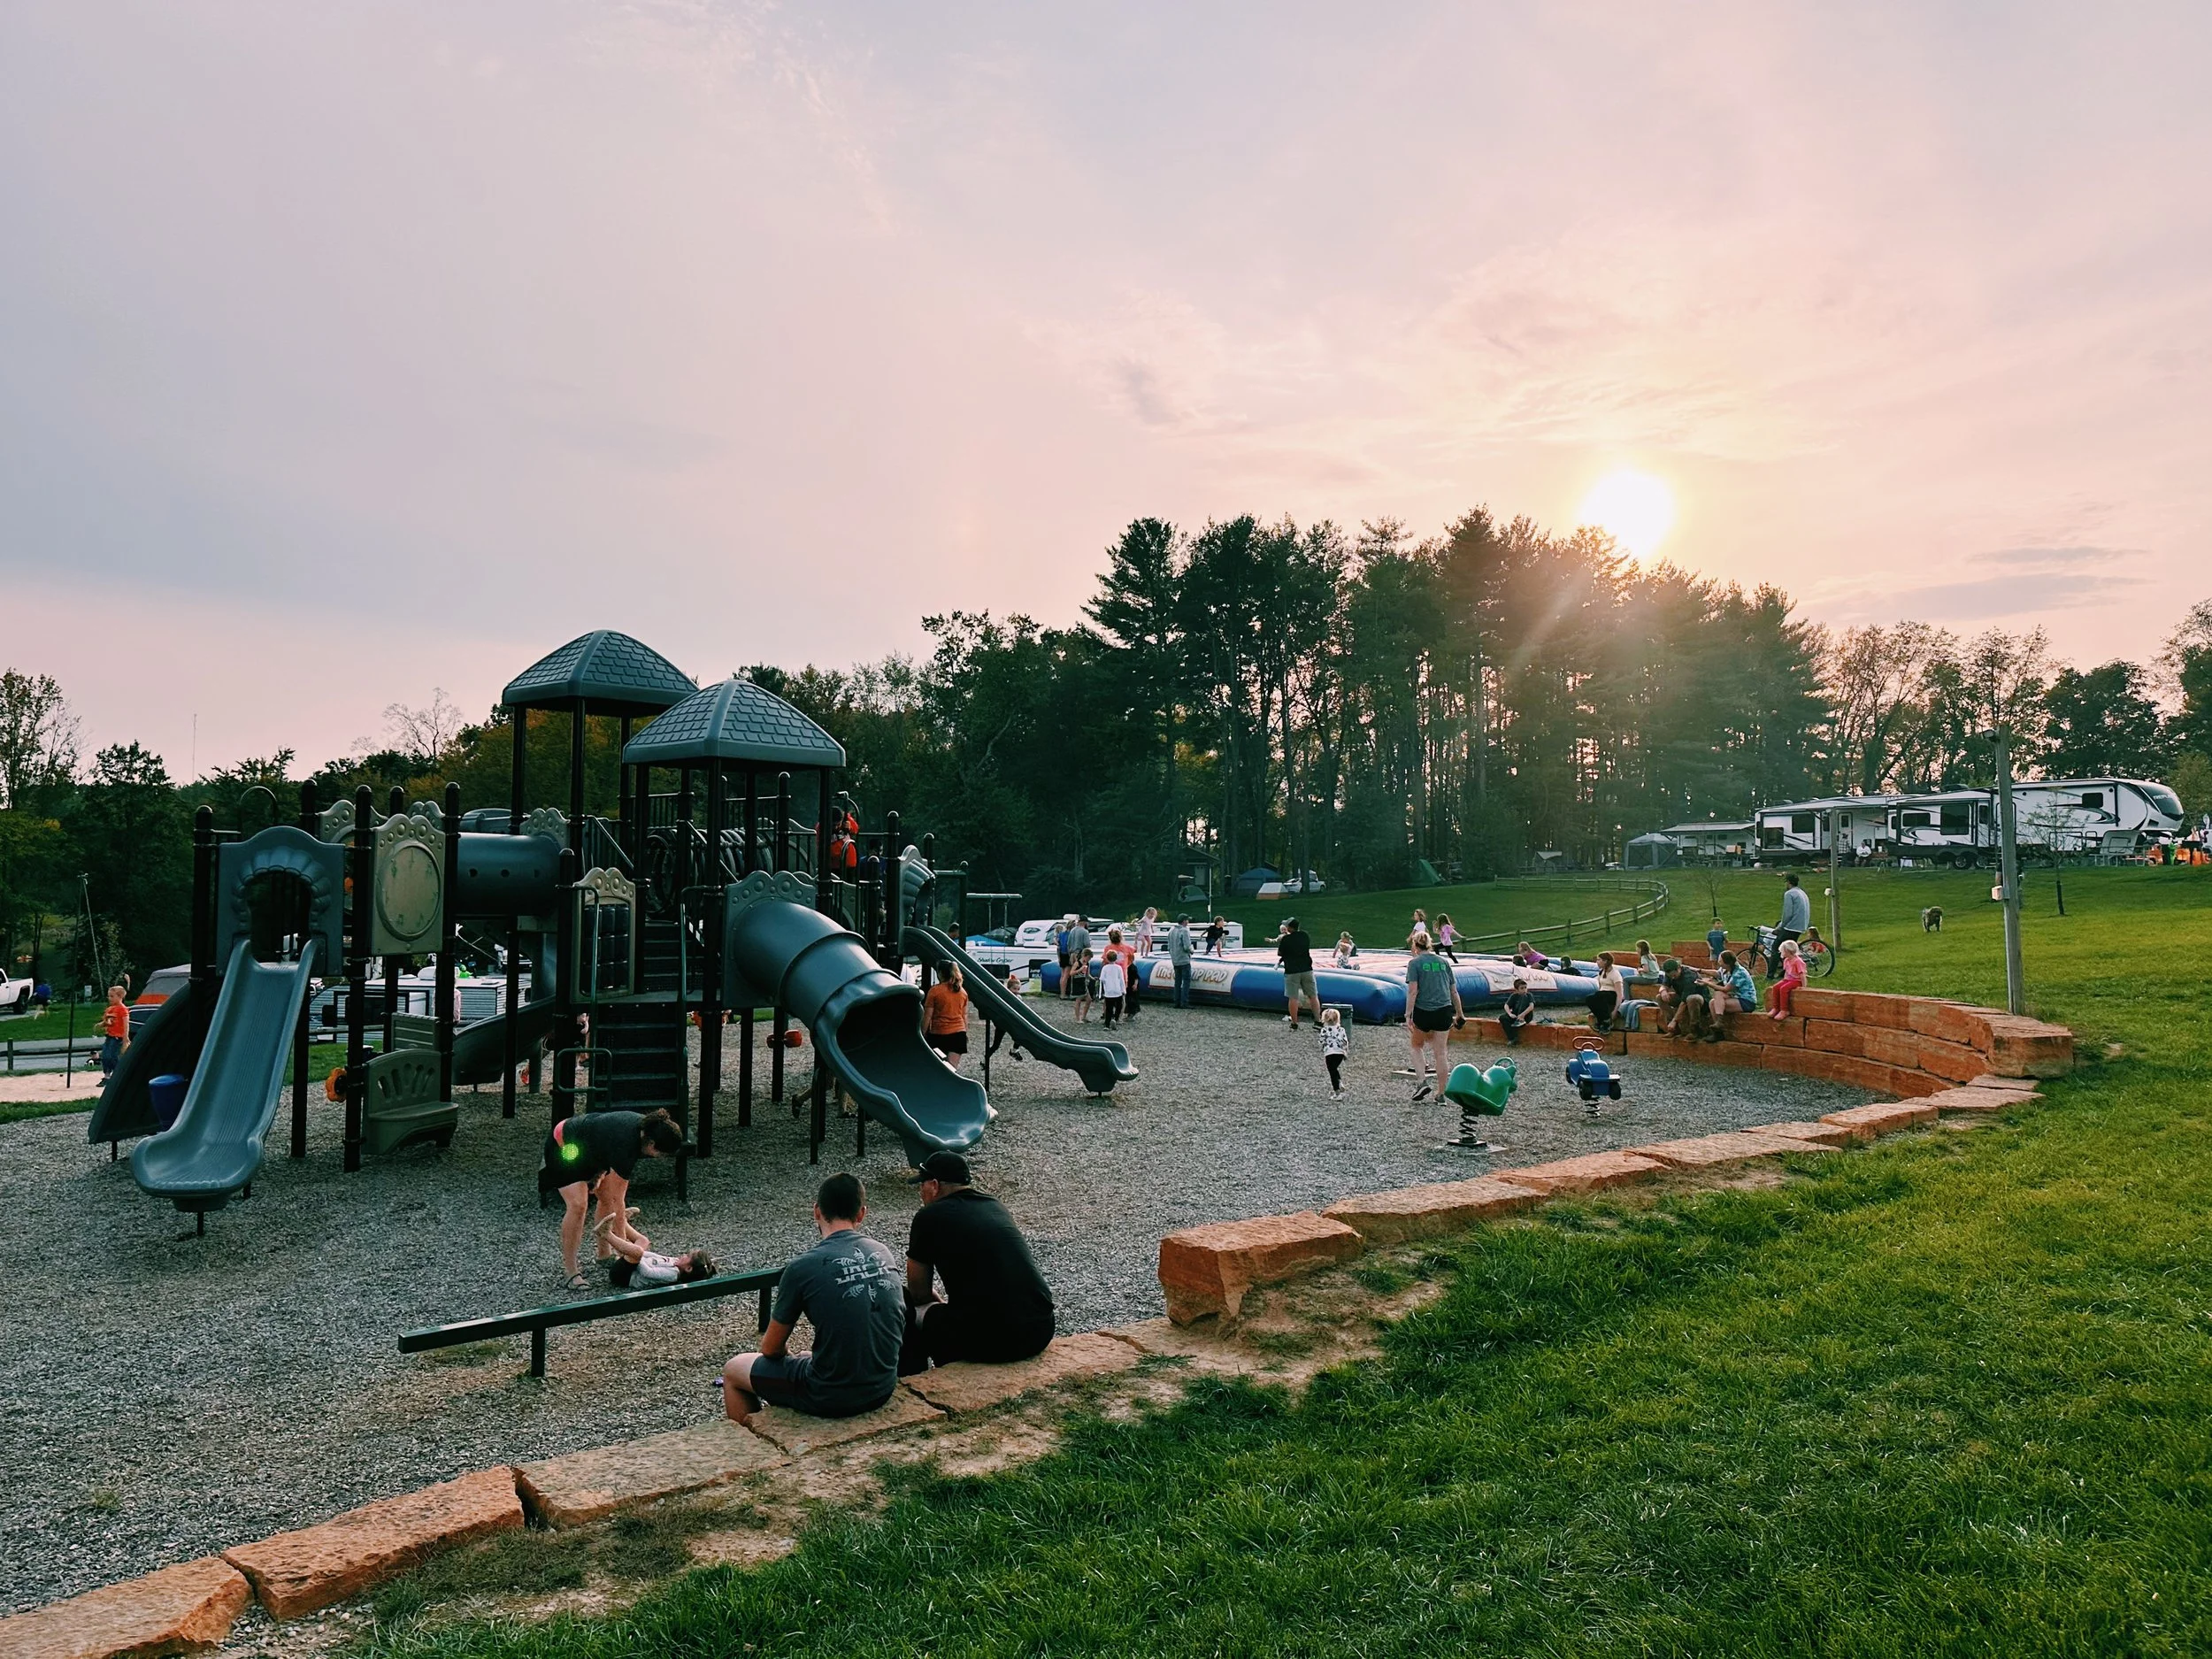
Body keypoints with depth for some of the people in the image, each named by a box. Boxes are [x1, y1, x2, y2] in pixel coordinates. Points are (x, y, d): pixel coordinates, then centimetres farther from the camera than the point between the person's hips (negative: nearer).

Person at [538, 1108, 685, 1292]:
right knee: (577, 1204, -18)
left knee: (607, 1197, 6)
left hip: (591, 1147, 9)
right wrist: (623, 1246, -23)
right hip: (565, 1144, -9)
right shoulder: (626, 1145, -37)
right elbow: (618, 1199, -29)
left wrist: (601, 1173, -6)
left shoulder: (645, 1127, -16)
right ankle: (569, 1273, -12)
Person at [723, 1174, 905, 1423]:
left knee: (732, 1370, 18)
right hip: (883, 1390, 6)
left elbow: (771, 1348, -3)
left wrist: (788, 1355, 20)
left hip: (832, 1398, -6)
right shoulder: (884, 1254, 2)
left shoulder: (803, 1268, -15)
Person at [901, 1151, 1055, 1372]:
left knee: (908, 1309, 17)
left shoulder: (929, 1217, 0)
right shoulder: (995, 1205, 17)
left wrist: (940, 1303, 32)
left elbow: (919, 1293, 12)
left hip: (991, 1340, -6)